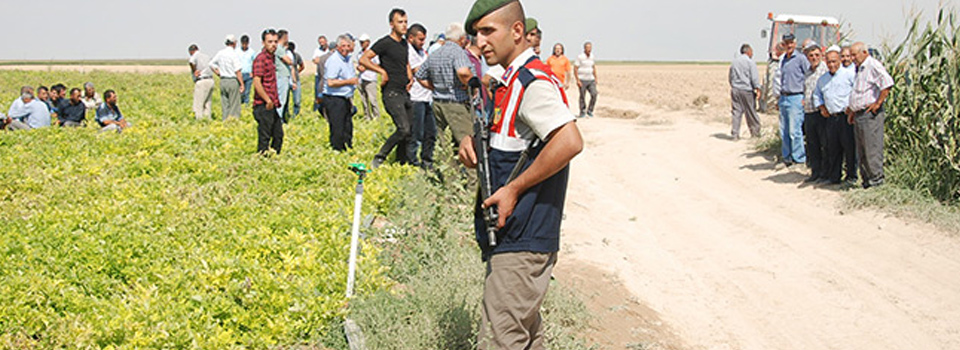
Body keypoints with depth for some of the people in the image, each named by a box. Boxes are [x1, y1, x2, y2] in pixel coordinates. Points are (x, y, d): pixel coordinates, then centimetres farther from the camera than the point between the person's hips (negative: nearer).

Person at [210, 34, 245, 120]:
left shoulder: (220, 53, 6)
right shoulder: (233, 54, -13)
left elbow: (211, 64, 15)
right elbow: (238, 71, -15)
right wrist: (242, 84, -11)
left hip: (223, 81, 6)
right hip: (233, 81, -6)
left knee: (225, 106, 12)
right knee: (234, 106, -1)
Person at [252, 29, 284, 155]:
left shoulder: (272, 57, 16)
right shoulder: (261, 58, -13)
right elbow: (257, 83, -21)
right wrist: (268, 100, -20)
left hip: (272, 105, 10)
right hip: (264, 106, -9)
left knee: (278, 135, 15)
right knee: (265, 137, -4)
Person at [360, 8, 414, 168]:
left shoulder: (404, 43, 15)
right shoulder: (385, 43, -9)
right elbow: (363, 59, -13)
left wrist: (410, 78, 15)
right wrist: (382, 71, -16)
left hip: (405, 93, 8)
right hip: (391, 93, -8)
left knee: (409, 131, 8)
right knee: (404, 129, -18)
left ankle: (402, 161, 21)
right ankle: (379, 158, -7)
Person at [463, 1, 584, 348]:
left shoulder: (533, 81, -16)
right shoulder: (513, 81, 16)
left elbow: (570, 142, -28)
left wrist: (513, 189, -21)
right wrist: (472, 139, 4)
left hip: (520, 241, -11)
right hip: (518, 238, 11)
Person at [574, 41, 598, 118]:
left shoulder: (592, 56, 8)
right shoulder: (580, 57, -8)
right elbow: (575, 69, -8)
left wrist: (595, 78, 14)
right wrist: (577, 80, -14)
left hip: (591, 80, 4)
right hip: (582, 80, -4)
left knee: (594, 94, -10)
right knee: (582, 96, 2)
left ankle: (590, 110, 5)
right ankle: (582, 112, 15)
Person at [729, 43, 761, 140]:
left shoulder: (734, 62, 12)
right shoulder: (750, 62, -6)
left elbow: (730, 76, 19)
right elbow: (754, 77, -11)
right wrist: (757, 89, -10)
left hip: (735, 89, 5)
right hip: (746, 90, -5)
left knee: (736, 111, 3)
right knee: (751, 112, 5)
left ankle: (735, 134, -1)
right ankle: (755, 132, 14)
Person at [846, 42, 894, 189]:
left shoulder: (873, 65, -11)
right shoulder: (859, 69, 20)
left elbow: (887, 83, -24)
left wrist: (878, 103, -19)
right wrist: (852, 110, 20)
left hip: (870, 113, -10)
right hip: (859, 114, 10)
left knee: (872, 147, -7)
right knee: (861, 150, 11)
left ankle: (876, 178, -2)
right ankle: (866, 178, 17)